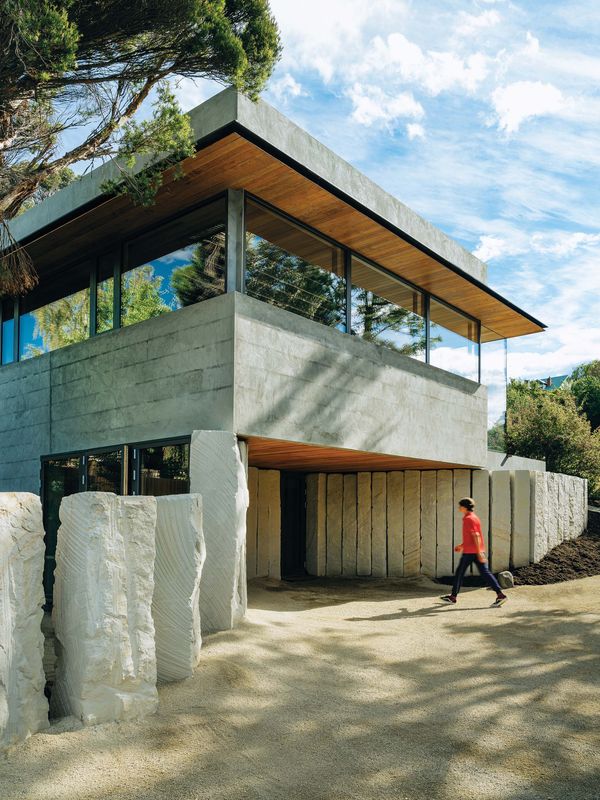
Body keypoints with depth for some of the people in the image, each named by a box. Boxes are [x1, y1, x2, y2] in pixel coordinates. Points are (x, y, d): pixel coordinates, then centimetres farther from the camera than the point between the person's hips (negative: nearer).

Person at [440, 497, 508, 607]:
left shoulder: (469, 519, -13)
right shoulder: (473, 517, 17)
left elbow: (476, 536, -21)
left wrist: (479, 552, -24)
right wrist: (462, 545, 27)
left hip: (469, 552, -9)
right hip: (476, 551, 9)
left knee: (459, 573, 5)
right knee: (485, 573, 3)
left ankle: (453, 596, 15)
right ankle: (500, 595, -6)